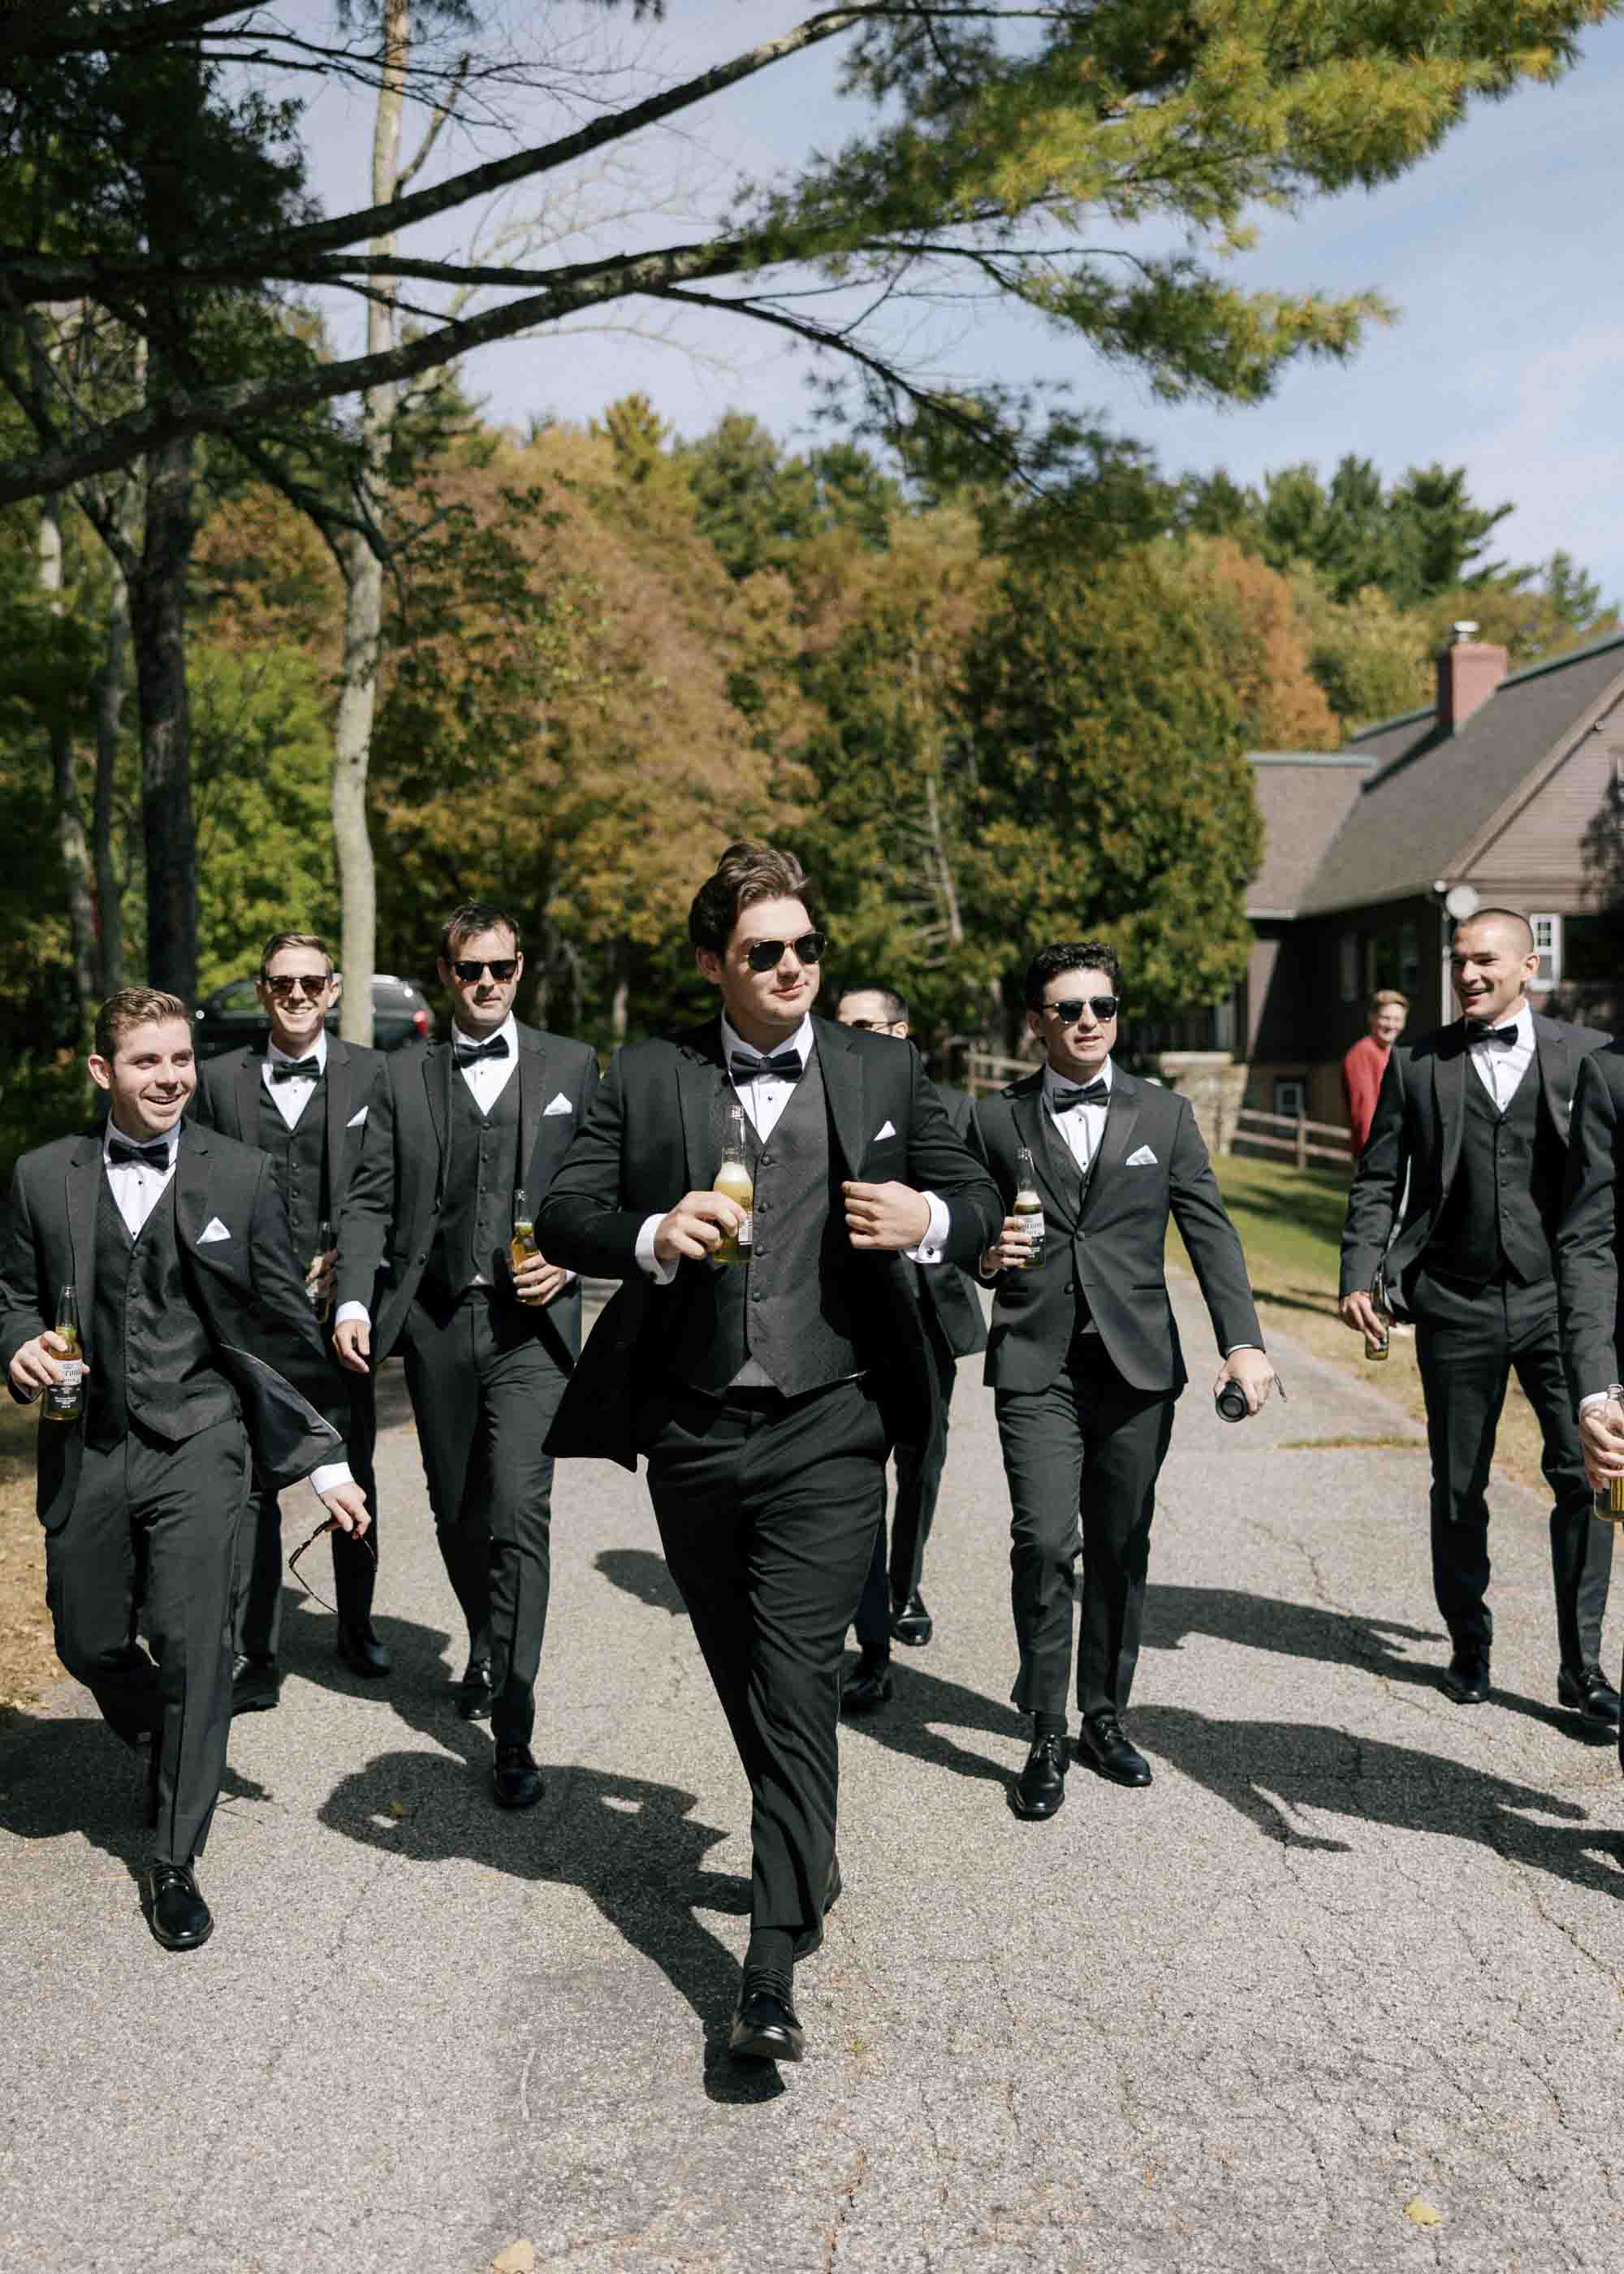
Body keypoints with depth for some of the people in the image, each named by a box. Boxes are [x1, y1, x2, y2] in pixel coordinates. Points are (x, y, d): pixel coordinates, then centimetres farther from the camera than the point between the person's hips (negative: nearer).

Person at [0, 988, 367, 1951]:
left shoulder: (242, 1175, -2)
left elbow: (285, 1323, 1)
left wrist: (326, 1456, 0)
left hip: (197, 1444, -2)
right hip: (86, 1447, 3)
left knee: (194, 1643, -7)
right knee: (90, 1643, 12)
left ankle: (176, 1861, 10)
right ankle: (173, 1750, 44)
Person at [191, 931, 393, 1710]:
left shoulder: (371, 1074, 3)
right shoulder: (219, 1080, 6)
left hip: (340, 1304, 0)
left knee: (354, 1477, 13)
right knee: (250, 1484, 1)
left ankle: (356, 1626, 31)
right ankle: (252, 1657, 10)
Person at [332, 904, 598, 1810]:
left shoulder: (572, 1065, 7)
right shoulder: (405, 1075, 10)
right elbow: (371, 1199, 5)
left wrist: (570, 1261, -11)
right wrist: (355, 1301, -8)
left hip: (531, 1323, -3)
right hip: (436, 1322, 3)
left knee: (517, 1511, -14)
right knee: (457, 1515, 15)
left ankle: (513, 1730, -8)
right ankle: (487, 1649, 42)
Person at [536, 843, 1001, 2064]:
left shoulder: (885, 1072, 6)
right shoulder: (646, 1078, 5)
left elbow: (978, 1197, 9)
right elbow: (563, 1214, 1)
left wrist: (931, 1219, -15)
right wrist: (653, 1236, -20)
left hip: (825, 1432, -2)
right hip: (692, 1435, 3)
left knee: (796, 1683, -9)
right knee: (743, 1677, 18)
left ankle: (773, 1976, -2)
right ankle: (805, 1854, 44)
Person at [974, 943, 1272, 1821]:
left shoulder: (1164, 1113, 8)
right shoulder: (996, 1118, 5)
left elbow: (1210, 1230, 3)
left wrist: (1242, 1341, -9)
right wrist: (988, 1254, -11)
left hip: (1136, 1361, 2)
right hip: (1036, 1363, -2)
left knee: (1121, 1549, 9)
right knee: (1044, 1542, -11)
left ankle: (1104, 1718, 26)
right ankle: (1046, 1737, 2)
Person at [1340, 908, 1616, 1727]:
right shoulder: (1415, 1063, 5)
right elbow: (1378, 1180, 6)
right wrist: (1359, 1276, -4)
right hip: (1456, 1306, 1)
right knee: (1458, 1488, 10)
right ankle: (1467, 1644, 28)